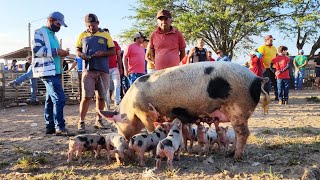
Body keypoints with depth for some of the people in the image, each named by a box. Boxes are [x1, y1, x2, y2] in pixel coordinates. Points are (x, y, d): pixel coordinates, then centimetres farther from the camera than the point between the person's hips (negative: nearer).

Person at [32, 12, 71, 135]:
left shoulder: (52, 35, 23)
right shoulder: (40, 32, -4)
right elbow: (36, 50, -17)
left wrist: (61, 54, 11)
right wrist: (56, 51, -17)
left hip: (54, 71, 10)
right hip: (47, 71, -10)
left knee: (50, 100, 9)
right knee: (59, 98, -15)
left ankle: (50, 127, 13)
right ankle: (60, 128, -13)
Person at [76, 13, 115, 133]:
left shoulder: (105, 35, 10)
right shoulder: (83, 35, 12)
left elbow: (113, 51, 8)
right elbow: (77, 50, 18)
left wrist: (103, 53, -11)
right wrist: (81, 54, -5)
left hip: (103, 70, 1)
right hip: (88, 69, -1)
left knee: (101, 97, 6)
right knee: (87, 96, -10)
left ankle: (98, 121, 20)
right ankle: (81, 122, -3)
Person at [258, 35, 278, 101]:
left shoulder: (274, 48, 17)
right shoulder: (262, 48, -6)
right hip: (266, 68, -7)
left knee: (276, 83, 10)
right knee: (267, 84, -2)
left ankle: (277, 97, 20)